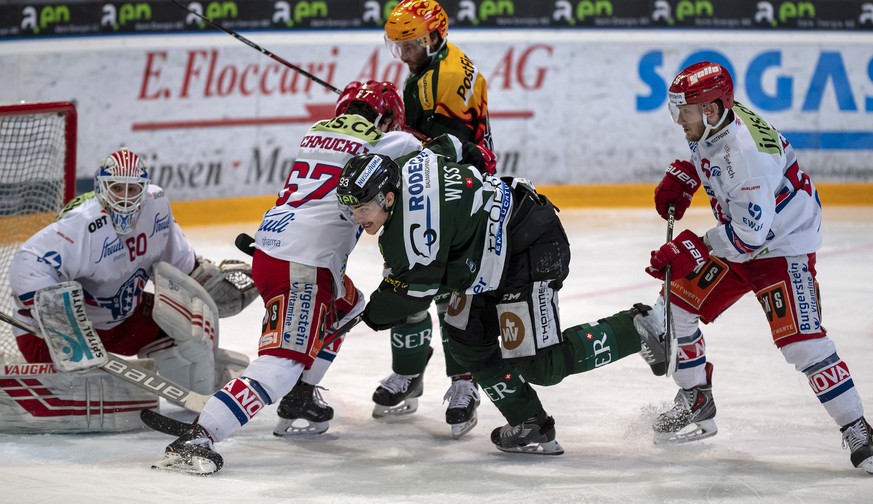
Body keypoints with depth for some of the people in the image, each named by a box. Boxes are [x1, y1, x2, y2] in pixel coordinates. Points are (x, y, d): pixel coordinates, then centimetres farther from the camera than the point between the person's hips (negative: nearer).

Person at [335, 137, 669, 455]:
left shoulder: (414, 228, -28)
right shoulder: (406, 164, -2)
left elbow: (414, 292, -18)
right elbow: (449, 145, 19)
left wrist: (372, 315, 0)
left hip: (530, 252, -11)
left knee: (540, 365, -10)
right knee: (466, 340, 7)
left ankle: (637, 328, 2)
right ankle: (530, 425, 11)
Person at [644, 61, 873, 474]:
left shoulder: (744, 152, -34)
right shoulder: (711, 123, -7)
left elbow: (751, 233, -33)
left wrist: (694, 251, -26)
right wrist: (681, 178, 4)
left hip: (784, 244, -10)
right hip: (737, 237, 10)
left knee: (801, 341, -20)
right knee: (676, 302, 7)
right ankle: (696, 403, 22)